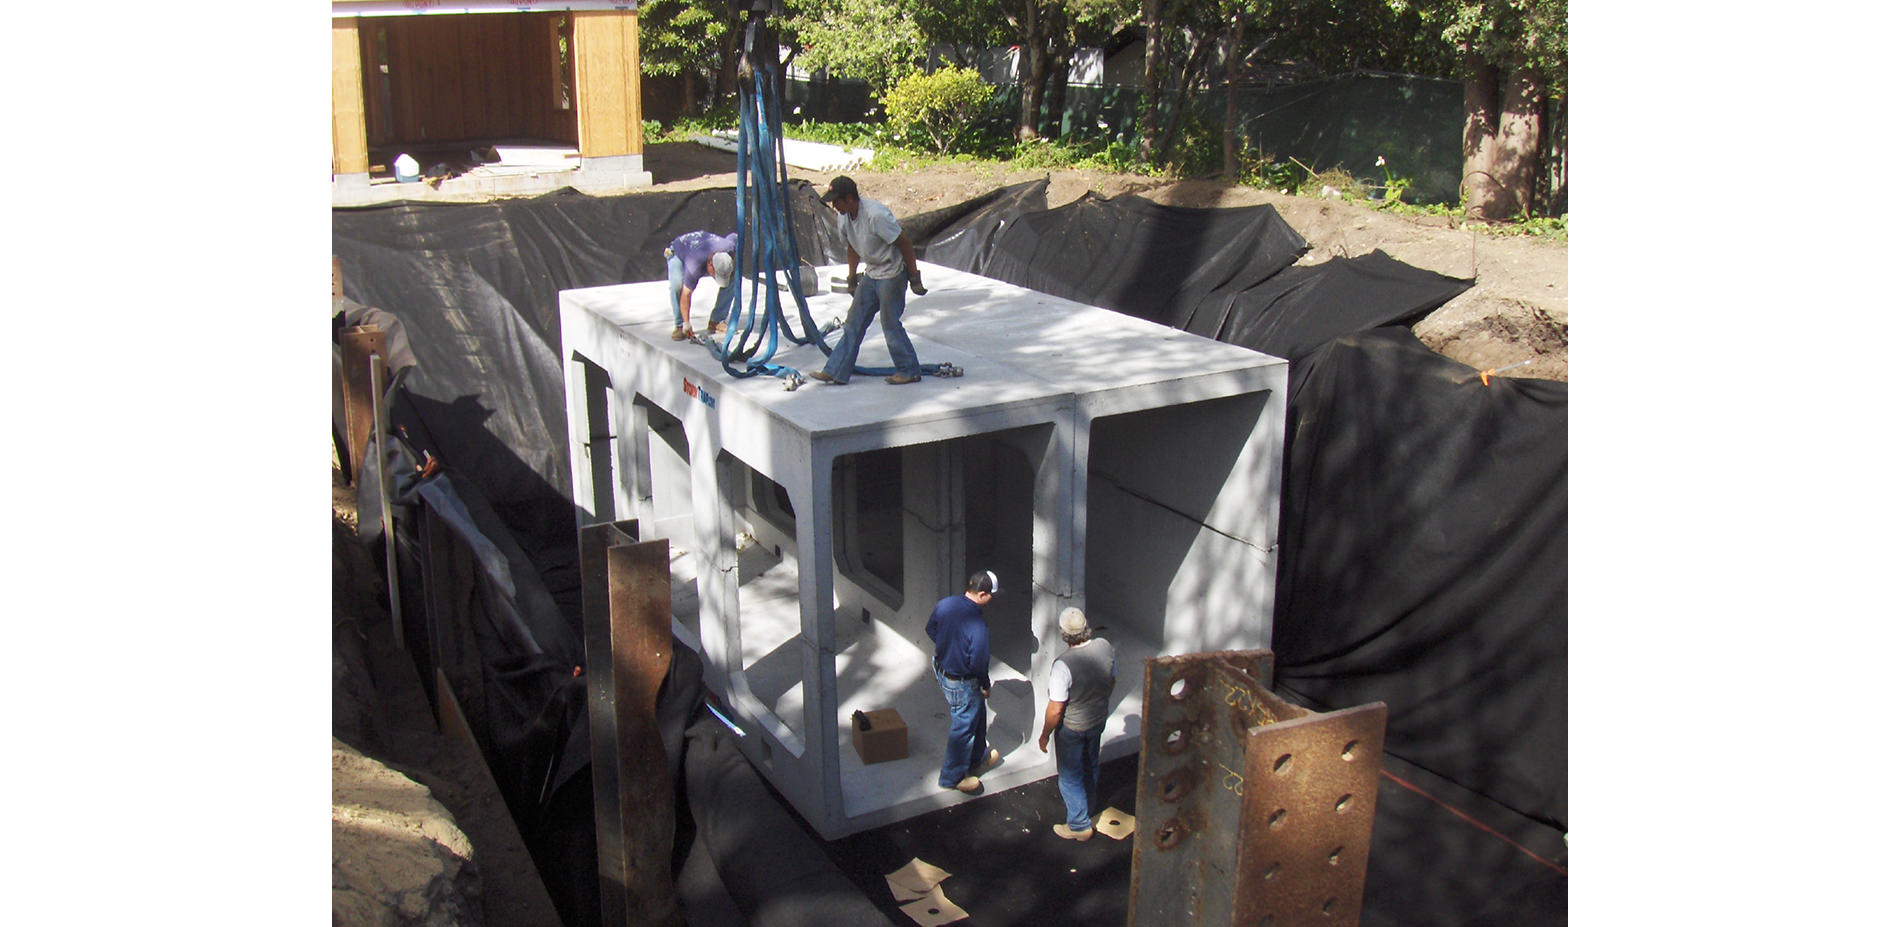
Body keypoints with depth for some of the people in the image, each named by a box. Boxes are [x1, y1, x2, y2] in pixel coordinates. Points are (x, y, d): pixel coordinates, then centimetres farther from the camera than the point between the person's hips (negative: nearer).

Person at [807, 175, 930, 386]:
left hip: (892, 273, -8)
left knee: (891, 324, -2)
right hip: (872, 274, 8)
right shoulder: (844, 217, -1)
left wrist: (914, 277, -16)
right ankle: (835, 372, 12)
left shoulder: (876, 215, -27)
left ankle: (909, 371, 14)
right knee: (854, 322, 8)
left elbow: (904, 243, -21)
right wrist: (852, 277, 19)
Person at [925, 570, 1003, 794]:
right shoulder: (977, 625, -32)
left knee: (978, 715, 28)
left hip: (942, 670, 8)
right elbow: (979, 663, -25)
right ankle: (952, 777, 29)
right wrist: (986, 686, -6)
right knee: (963, 728, 12)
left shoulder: (945, 604, -10)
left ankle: (977, 759, 47)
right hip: (963, 684, -8)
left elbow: (929, 629, 7)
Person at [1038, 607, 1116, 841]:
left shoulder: (1063, 664, -35)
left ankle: (1079, 825, 27)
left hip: (1072, 728, -6)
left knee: (1070, 776, 15)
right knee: (1091, 766, 28)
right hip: (1099, 719, 6)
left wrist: (1045, 735, -10)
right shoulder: (1105, 647, -16)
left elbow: (1055, 709, -26)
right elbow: (1111, 682, 2)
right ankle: (1087, 807, 51)